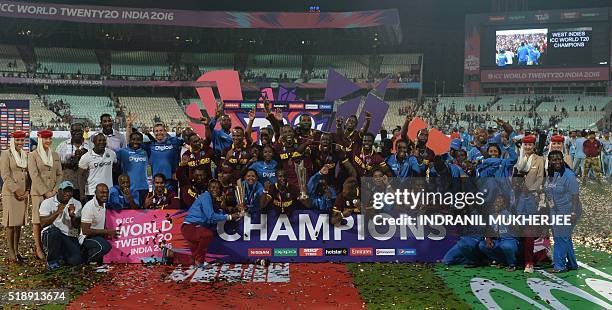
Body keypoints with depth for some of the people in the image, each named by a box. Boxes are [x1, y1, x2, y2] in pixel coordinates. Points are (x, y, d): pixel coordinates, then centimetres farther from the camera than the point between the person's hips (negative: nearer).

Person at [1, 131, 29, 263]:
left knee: (19, 223, 9)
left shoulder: (25, 155, 13)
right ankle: (11, 255, 2)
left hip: (23, 194, 5)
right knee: (11, 224, -2)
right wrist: (16, 190, -13)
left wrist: (27, 191, 3)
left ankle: (17, 252, 18)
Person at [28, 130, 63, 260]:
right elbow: (34, 176, -8)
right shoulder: (32, 155, 0)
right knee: (38, 220, -1)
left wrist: (55, 190, -3)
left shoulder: (55, 155, 13)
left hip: (53, 192, 4)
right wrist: (45, 192, -12)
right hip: (38, 193, -4)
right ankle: (38, 248, 4)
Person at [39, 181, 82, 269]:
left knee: (76, 260, -23)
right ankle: (53, 260, -14)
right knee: (54, 229, -39)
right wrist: (57, 212, -23)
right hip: (50, 235, -1)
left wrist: (72, 215, -21)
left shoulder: (76, 204, 6)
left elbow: (76, 226, -2)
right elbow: (43, 224, -13)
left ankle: (61, 255, 15)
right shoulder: (47, 203, -1)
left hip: (70, 237, 1)